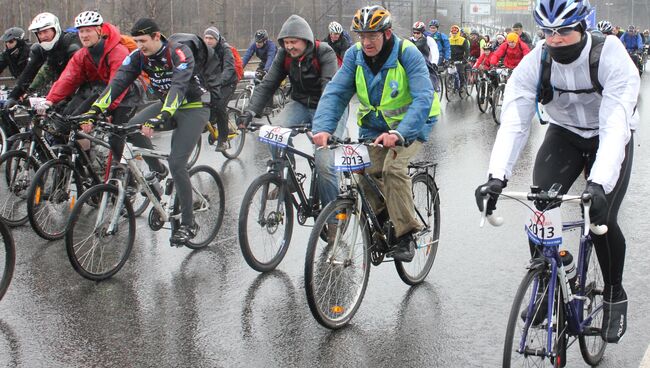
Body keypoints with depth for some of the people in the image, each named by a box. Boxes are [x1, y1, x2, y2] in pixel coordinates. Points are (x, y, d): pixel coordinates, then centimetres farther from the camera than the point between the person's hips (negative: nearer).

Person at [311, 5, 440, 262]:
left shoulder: (408, 54, -22)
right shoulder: (355, 55, -10)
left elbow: (423, 99, -32)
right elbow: (335, 92, -17)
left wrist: (399, 133, -47)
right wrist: (323, 127, -35)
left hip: (410, 125, -4)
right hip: (374, 126, 5)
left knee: (394, 167, -27)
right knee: (366, 173, -12)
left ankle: (406, 235, -16)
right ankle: (381, 223, 16)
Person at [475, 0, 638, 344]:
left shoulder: (611, 56, -30)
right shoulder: (534, 63, -21)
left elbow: (615, 125, -38)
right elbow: (514, 120, -29)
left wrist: (598, 183, -52)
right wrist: (496, 177, -43)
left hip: (609, 140, -2)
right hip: (564, 135, 3)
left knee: (601, 218, -17)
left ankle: (615, 296, 10)